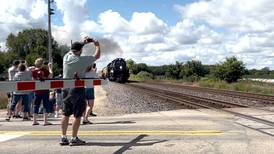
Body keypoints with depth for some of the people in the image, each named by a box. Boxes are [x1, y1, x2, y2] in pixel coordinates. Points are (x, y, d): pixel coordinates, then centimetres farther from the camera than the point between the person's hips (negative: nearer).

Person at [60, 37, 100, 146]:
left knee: (66, 114, 12)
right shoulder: (81, 60, -15)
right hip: (77, 89, -6)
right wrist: (97, 45, 14)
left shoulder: (66, 57, 0)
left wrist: (83, 43, 28)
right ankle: (74, 139, 6)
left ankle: (63, 138, 16)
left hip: (66, 89, 6)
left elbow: (73, 50, 24)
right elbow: (97, 56, -3)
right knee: (77, 115, 3)